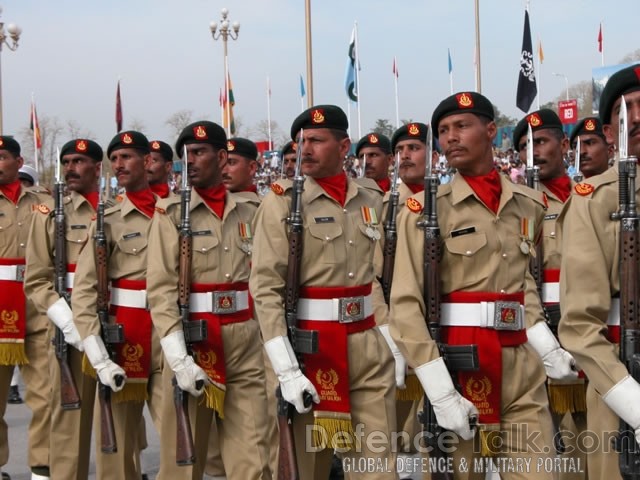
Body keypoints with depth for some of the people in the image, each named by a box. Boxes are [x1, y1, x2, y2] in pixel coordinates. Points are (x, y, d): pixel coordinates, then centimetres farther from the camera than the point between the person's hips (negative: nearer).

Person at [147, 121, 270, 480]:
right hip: (192, 343, -2)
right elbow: (162, 289, -9)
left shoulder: (249, 213, 9)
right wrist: (179, 358, -18)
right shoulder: (172, 213, -1)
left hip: (247, 343, 3)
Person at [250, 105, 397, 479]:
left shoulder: (371, 198, 8)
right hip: (310, 346, -3)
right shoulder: (282, 202, -7)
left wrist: (392, 342, 10)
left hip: (369, 345, 4)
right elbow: (266, 288, -13)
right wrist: (286, 369, -19)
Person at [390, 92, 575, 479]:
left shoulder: (530, 205, 8)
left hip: (523, 366, 4)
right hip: (457, 364, -3)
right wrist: (441, 394, -17)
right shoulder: (425, 209, -5)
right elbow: (406, 305, -10)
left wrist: (549, 350, 7)